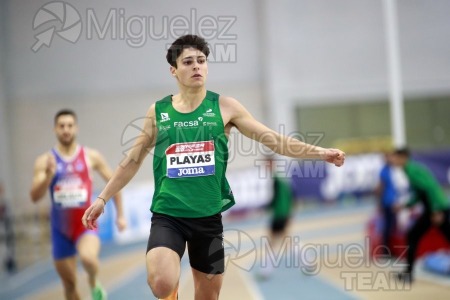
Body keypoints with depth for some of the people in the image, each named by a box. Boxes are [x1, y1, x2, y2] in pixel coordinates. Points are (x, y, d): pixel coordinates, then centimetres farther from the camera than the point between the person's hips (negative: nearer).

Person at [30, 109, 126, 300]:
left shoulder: (91, 156, -1)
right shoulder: (44, 161, -2)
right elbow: (35, 197, -9)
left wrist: (120, 215, 6)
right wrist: (49, 175, -26)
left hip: (86, 223, -2)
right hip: (61, 228, 2)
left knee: (88, 258, -32)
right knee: (69, 283, 10)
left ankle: (94, 284, 1)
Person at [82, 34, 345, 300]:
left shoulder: (224, 106, 1)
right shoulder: (158, 111, 4)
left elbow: (273, 140, 0)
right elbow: (133, 160, 14)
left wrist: (320, 152, -9)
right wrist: (102, 198, 12)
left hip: (208, 216, 1)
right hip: (167, 215, -1)